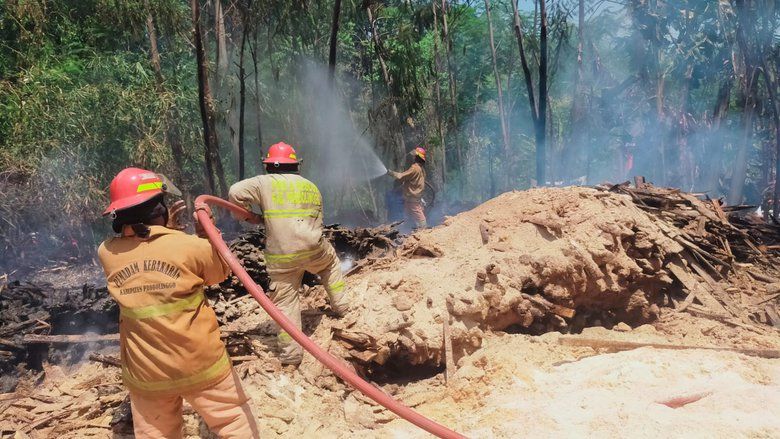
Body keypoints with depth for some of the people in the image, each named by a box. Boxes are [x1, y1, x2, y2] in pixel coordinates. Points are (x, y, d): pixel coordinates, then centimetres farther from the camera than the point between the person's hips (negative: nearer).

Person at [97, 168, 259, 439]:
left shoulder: (107, 253, -7)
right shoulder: (191, 246, -17)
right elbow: (221, 271, 4)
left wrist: (165, 226, 15)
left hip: (145, 374, 4)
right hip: (200, 363, -3)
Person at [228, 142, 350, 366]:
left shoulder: (264, 183, 2)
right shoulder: (311, 187, 16)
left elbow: (235, 193, -8)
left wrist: (249, 217, 7)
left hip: (281, 257, -3)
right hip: (313, 249, 3)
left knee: (286, 302, 6)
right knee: (331, 263, 36)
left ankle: (291, 354, 8)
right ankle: (341, 306, 39)